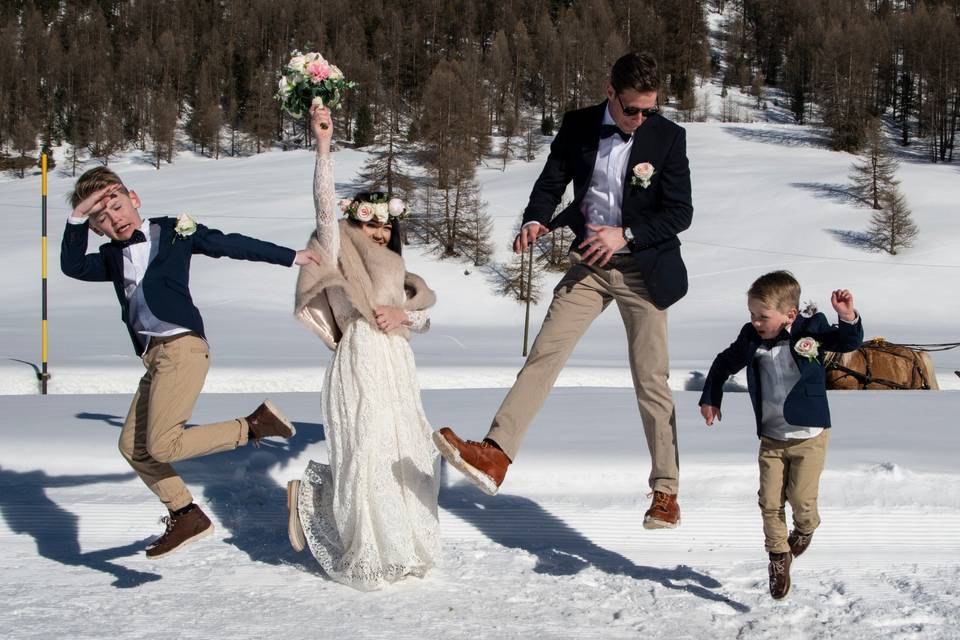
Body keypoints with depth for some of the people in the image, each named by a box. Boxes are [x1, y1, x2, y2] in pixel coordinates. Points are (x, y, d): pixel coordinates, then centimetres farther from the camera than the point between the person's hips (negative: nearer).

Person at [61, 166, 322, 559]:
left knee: (162, 446, -16)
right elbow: (72, 267, 0)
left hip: (182, 347, -7)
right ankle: (186, 516, 16)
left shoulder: (174, 231, 2)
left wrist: (290, 257, 10)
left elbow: (231, 245, 7)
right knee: (132, 446, 7)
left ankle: (254, 425, -4)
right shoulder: (113, 257, 16)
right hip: (154, 357, 8)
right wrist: (77, 220, -10)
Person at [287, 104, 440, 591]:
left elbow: (424, 316, 18)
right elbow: (325, 203, -11)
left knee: (406, 461, 6)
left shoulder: (392, 271, 26)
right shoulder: (338, 255, 4)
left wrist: (405, 315, -5)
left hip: (397, 369, 8)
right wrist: (323, 145, -20)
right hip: (361, 364, -8)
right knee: (366, 459, -11)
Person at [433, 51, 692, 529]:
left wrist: (626, 235, -21)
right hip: (588, 262, 3)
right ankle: (495, 457, -16)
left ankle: (665, 491, 11)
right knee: (544, 354, -10)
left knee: (651, 380, 1)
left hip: (641, 267, -2)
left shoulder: (668, 137, -9)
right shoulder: (579, 126, -2)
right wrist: (535, 221, -13)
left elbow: (680, 212, -9)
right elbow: (552, 182, 8)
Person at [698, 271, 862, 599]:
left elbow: (849, 342, -15)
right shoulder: (750, 340, -5)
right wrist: (710, 398, 13)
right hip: (771, 438, 3)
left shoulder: (812, 331, -13)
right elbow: (723, 364, 11)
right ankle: (779, 556, 20)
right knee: (770, 501, 1)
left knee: (801, 498, -5)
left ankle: (805, 528, 30)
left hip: (809, 436, -3)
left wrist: (849, 319, -34)